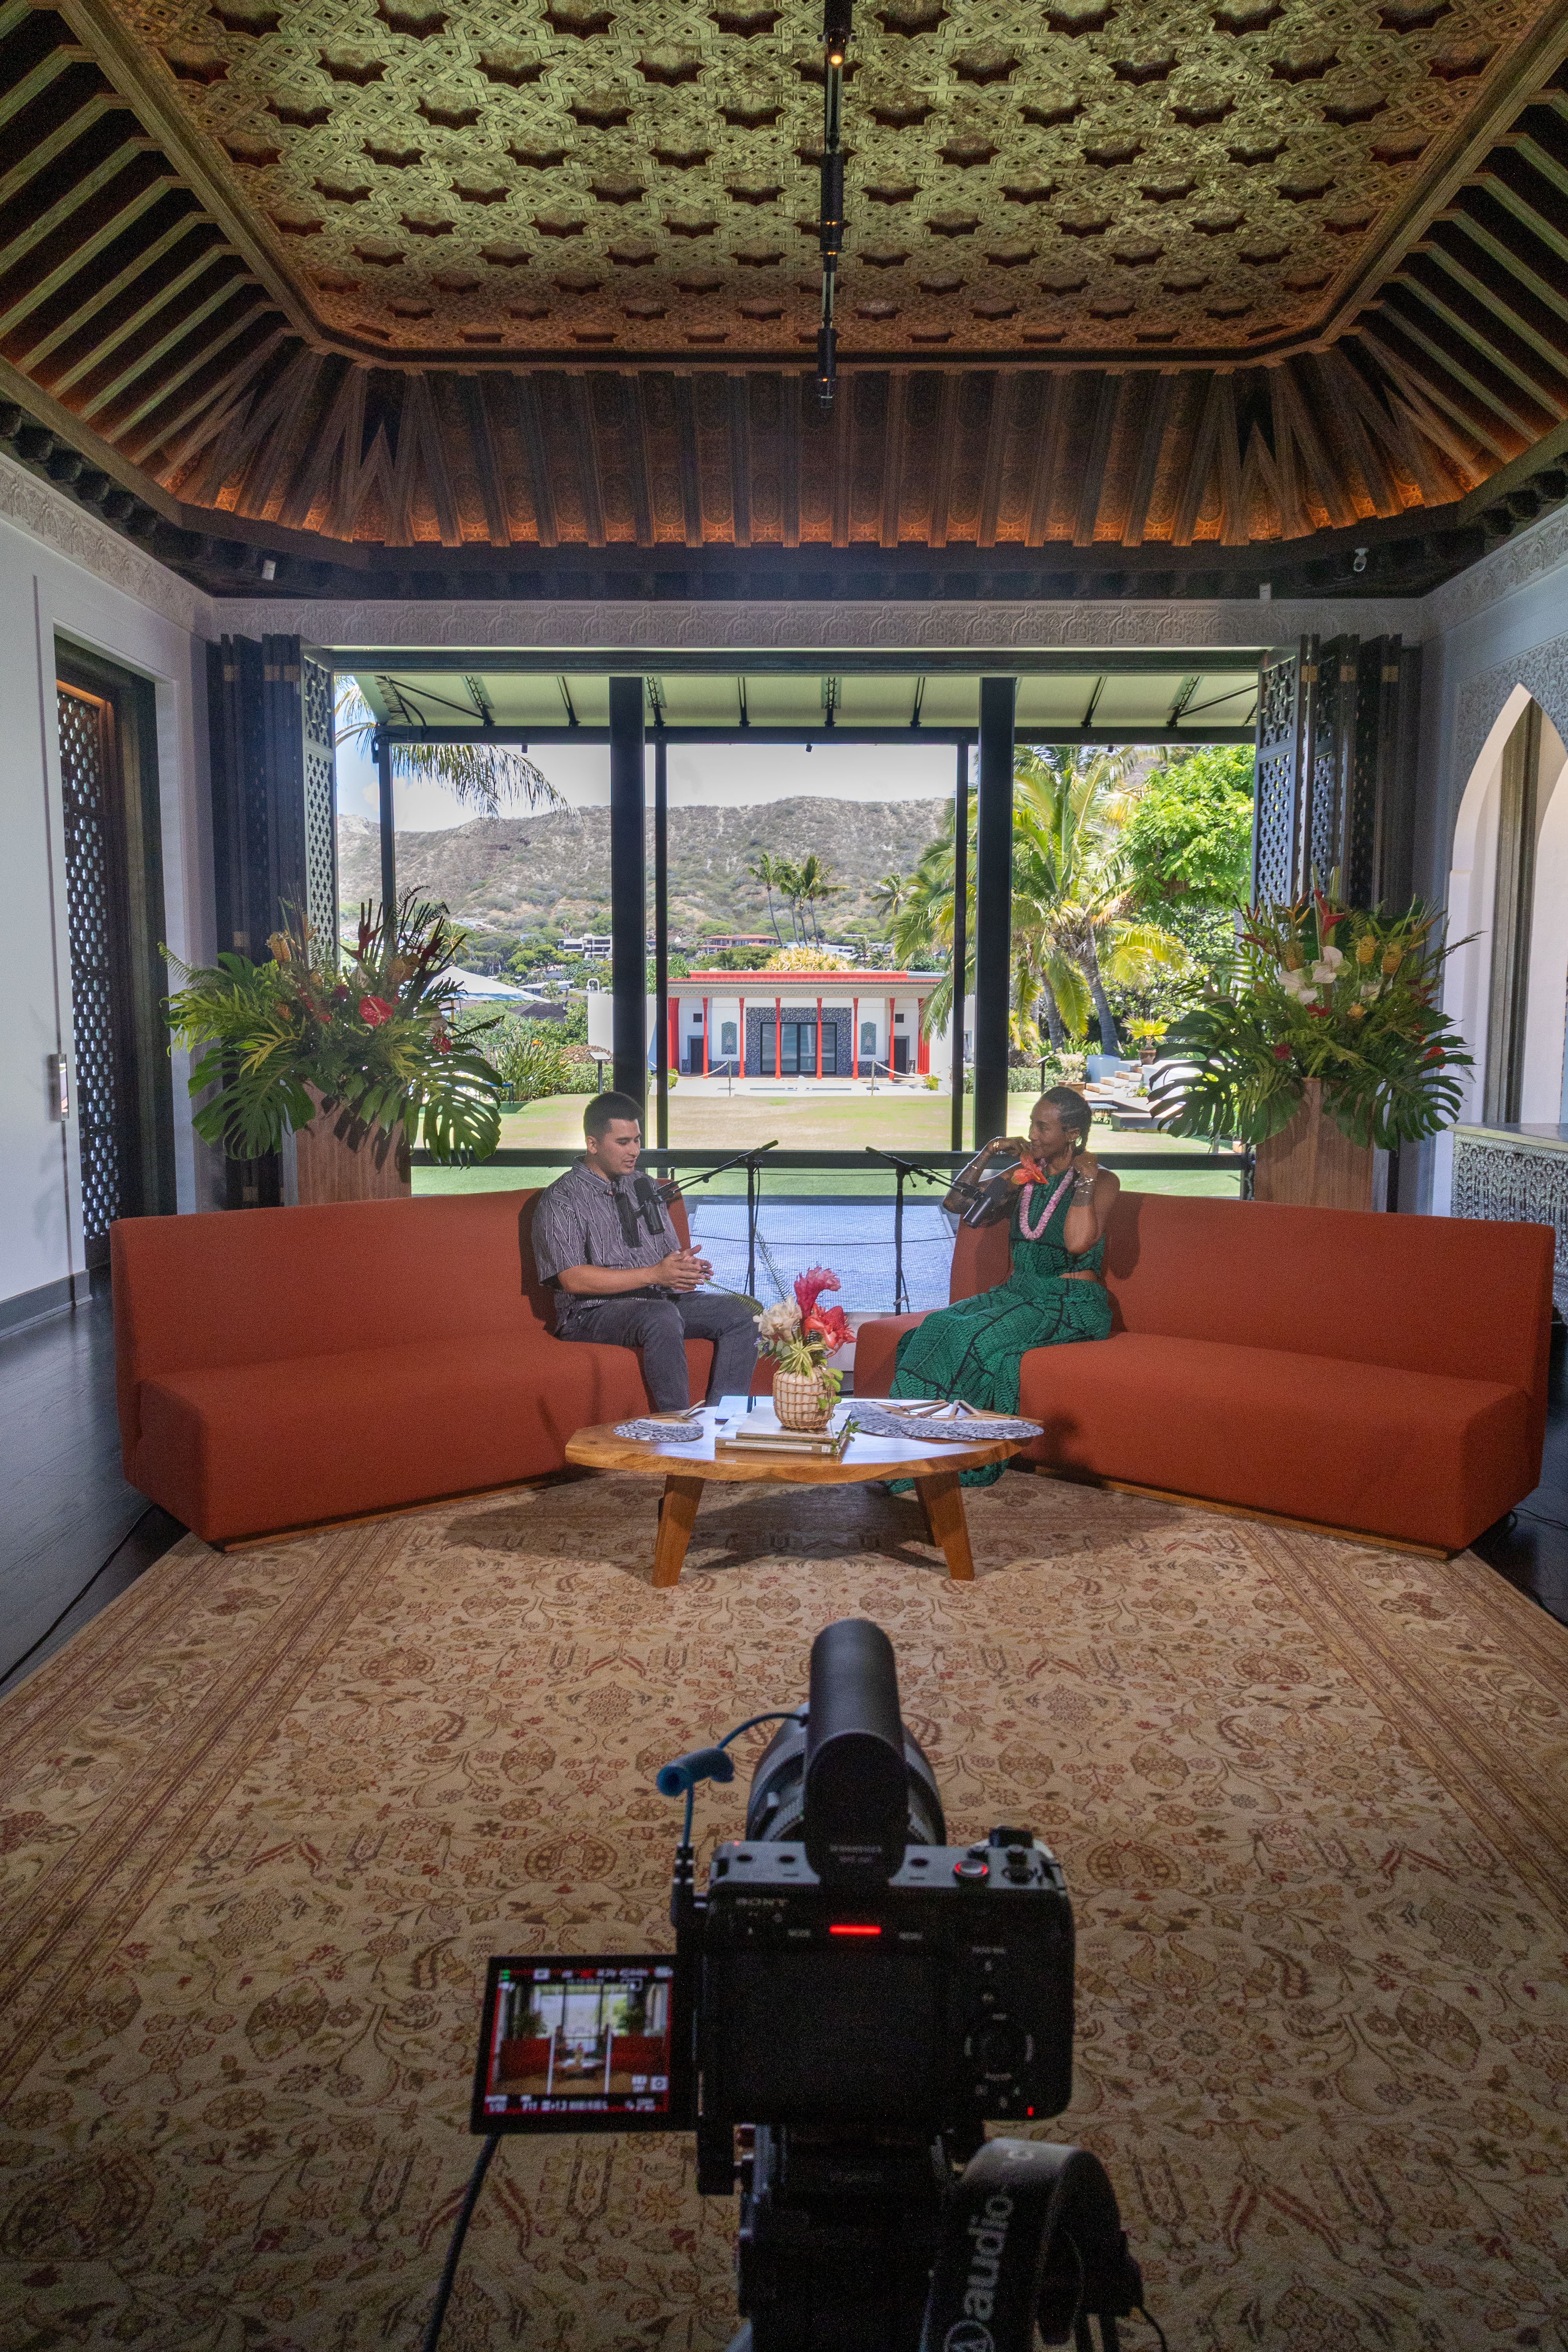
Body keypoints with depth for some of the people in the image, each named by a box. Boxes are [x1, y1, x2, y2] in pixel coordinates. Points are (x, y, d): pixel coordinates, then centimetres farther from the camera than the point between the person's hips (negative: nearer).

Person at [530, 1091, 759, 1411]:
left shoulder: (645, 1187, 17)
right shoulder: (561, 1200, -5)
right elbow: (574, 1279, -15)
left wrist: (684, 1267, -10)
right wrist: (654, 1274, -20)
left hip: (663, 1300, 7)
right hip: (594, 1312, -6)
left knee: (745, 1311, -14)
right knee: (661, 1317, -37)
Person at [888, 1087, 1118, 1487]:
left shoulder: (1102, 1181, -3)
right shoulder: (1026, 1174, 14)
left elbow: (1078, 1243, -22)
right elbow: (957, 1203, 12)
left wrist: (1085, 1179, -14)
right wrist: (989, 1153, 4)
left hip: (1072, 1307, -6)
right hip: (1018, 1293, 6)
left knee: (978, 1336, -30)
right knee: (938, 1327, -23)